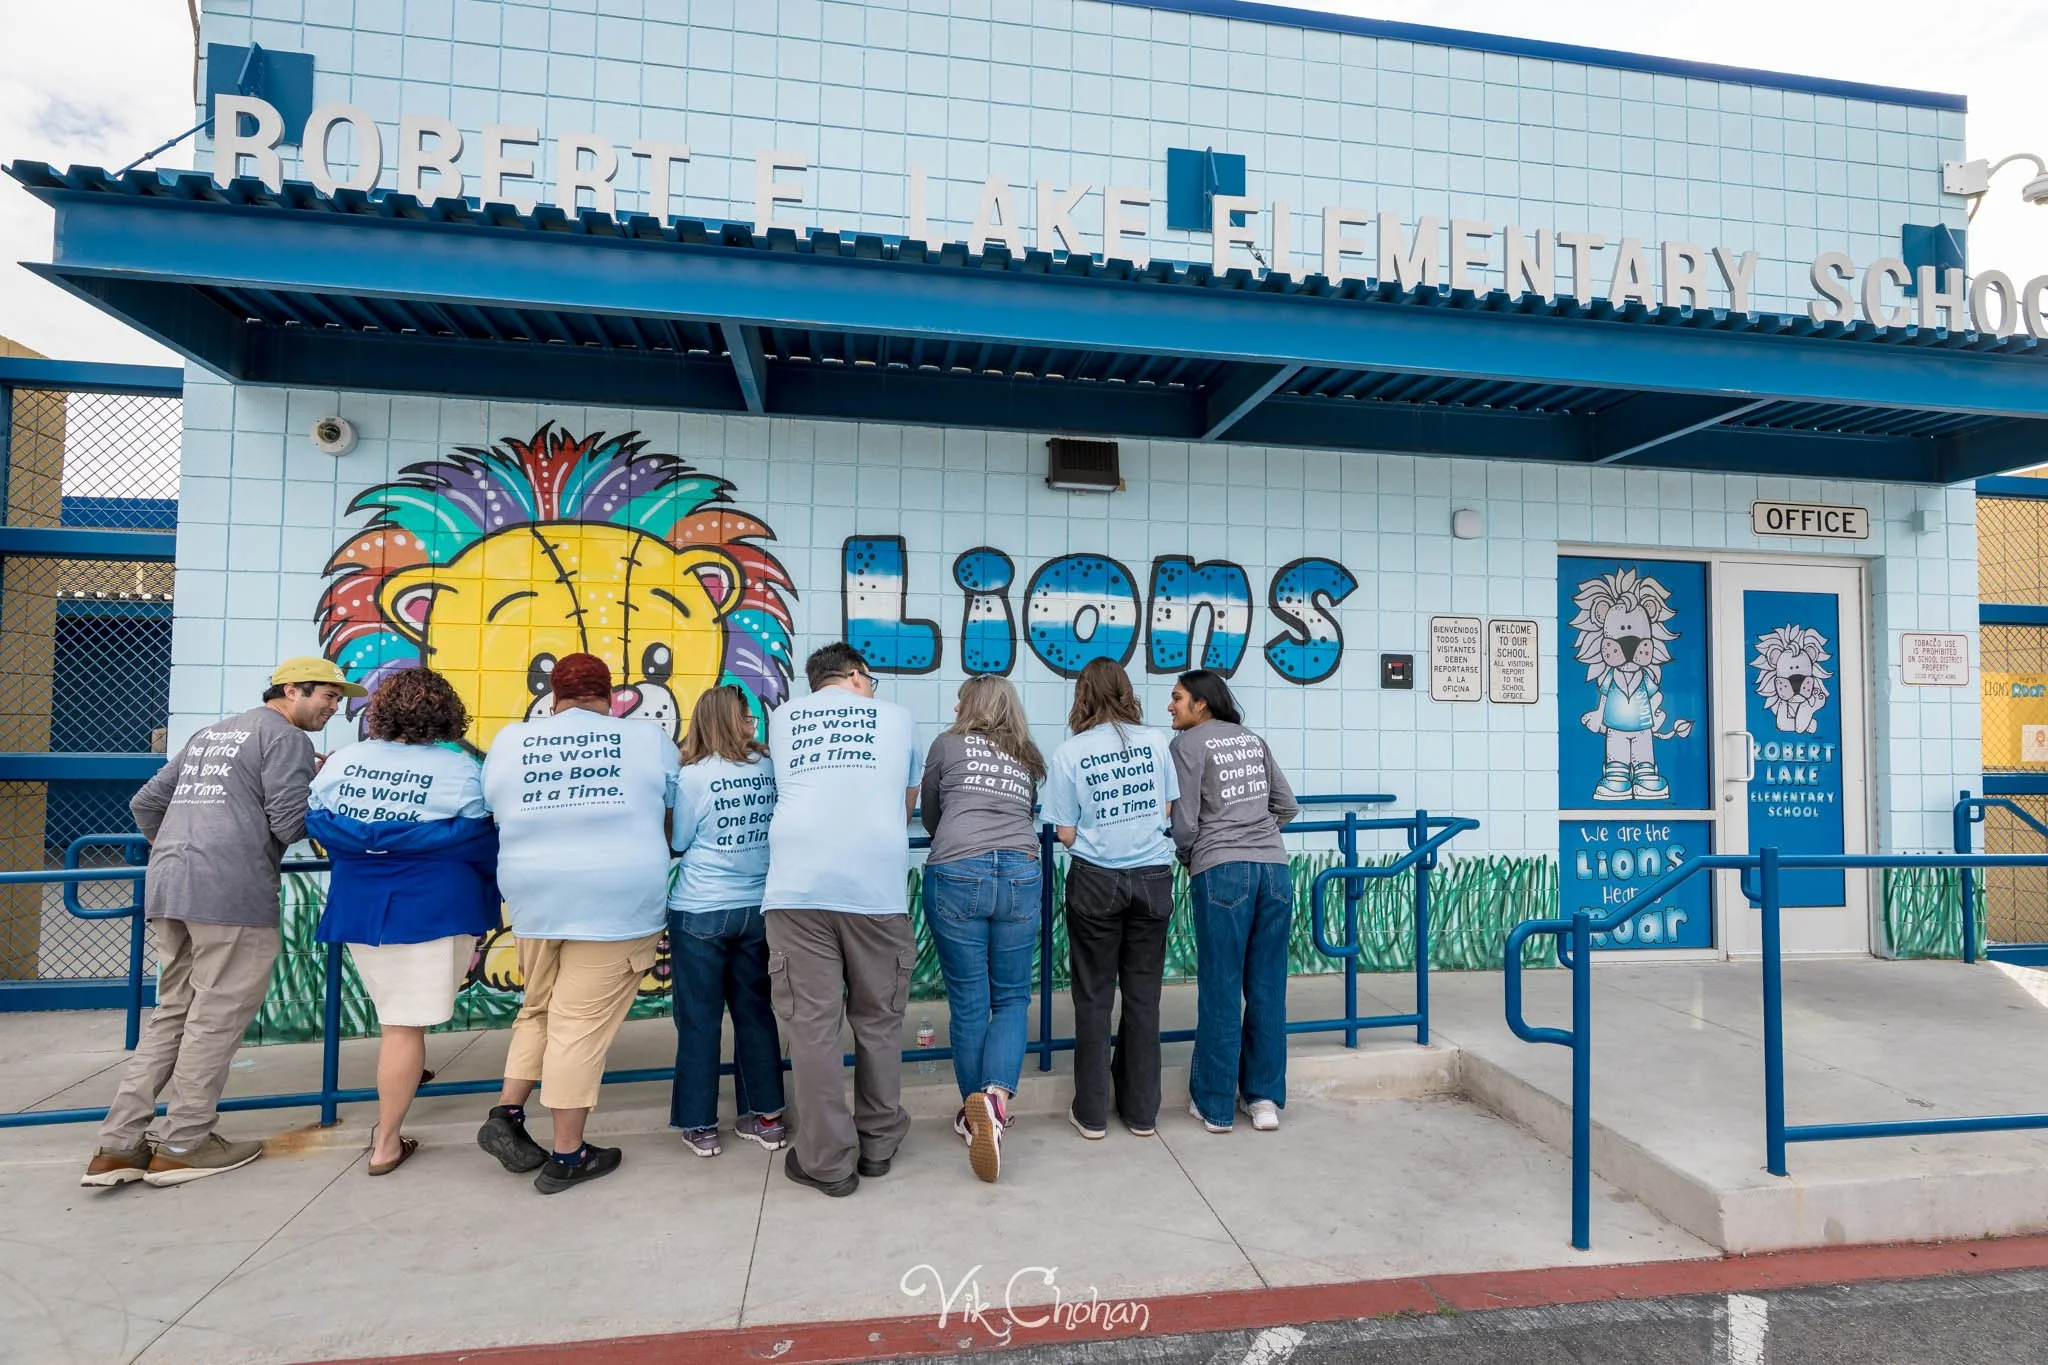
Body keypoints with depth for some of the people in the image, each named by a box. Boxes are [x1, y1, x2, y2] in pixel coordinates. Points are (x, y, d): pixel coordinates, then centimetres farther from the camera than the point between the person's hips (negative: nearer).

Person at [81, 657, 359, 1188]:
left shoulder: (210, 733, 23)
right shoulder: (286, 738, -4)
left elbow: (145, 802, 25)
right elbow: (289, 823, -12)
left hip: (167, 887, 9)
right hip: (232, 892, -9)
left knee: (173, 1013, 16)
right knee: (217, 1018, 2)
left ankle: (118, 1146, 16)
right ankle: (183, 1146, 10)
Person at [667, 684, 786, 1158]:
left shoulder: (692, 776, -12)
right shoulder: (770, 769, -4)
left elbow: (678, 842, -3)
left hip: (700, 913, -3)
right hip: (759, 908, 3)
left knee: (699, 1019, 9)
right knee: (755, 1012, 15)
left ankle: (700, 1126, 19)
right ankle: (766, 1116, 24)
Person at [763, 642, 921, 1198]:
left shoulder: (782, 720, 20)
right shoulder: (897, 718, 17)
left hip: (798, 886, 1)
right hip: (877, 886, 0)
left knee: (812, 1024, 5)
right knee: (878, 1021, 13)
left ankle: (829, 1161, 13)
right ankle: (878, 1144, 25)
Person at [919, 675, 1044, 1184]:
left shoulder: (947, 745, 13)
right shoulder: (1029, 760, 21)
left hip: (957, 874, -2)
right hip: (1020, 874, 2)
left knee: (968, 1002, 7)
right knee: (1012, 997, 11)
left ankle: (977, 1116, 18)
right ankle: (997, 1095, -11)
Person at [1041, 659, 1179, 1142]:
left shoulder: (1070, 753, -7)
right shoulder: (1154, 741, 0)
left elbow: (1066, 834, -6)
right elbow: (1167, 809, 10)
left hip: (1097, 881, -2)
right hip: (1153, 879, 2)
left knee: (1094, 997, 9)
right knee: (1143, 995, 11)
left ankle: (1092, 1113, 18)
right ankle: (1142, 1111, 21)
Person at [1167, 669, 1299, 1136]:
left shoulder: (1189, 743, 1)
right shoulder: (1254, 739, 17)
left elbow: (1184, 822, -5)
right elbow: (1287, 806, 19)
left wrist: (1186, 857, 14)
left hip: (1221, 871, -5)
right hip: (1274, 866, 5)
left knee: (1221, 989, 2)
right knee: (1267, 986, 10)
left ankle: (1215, 1104, 12)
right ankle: (1264, 1098, 17)